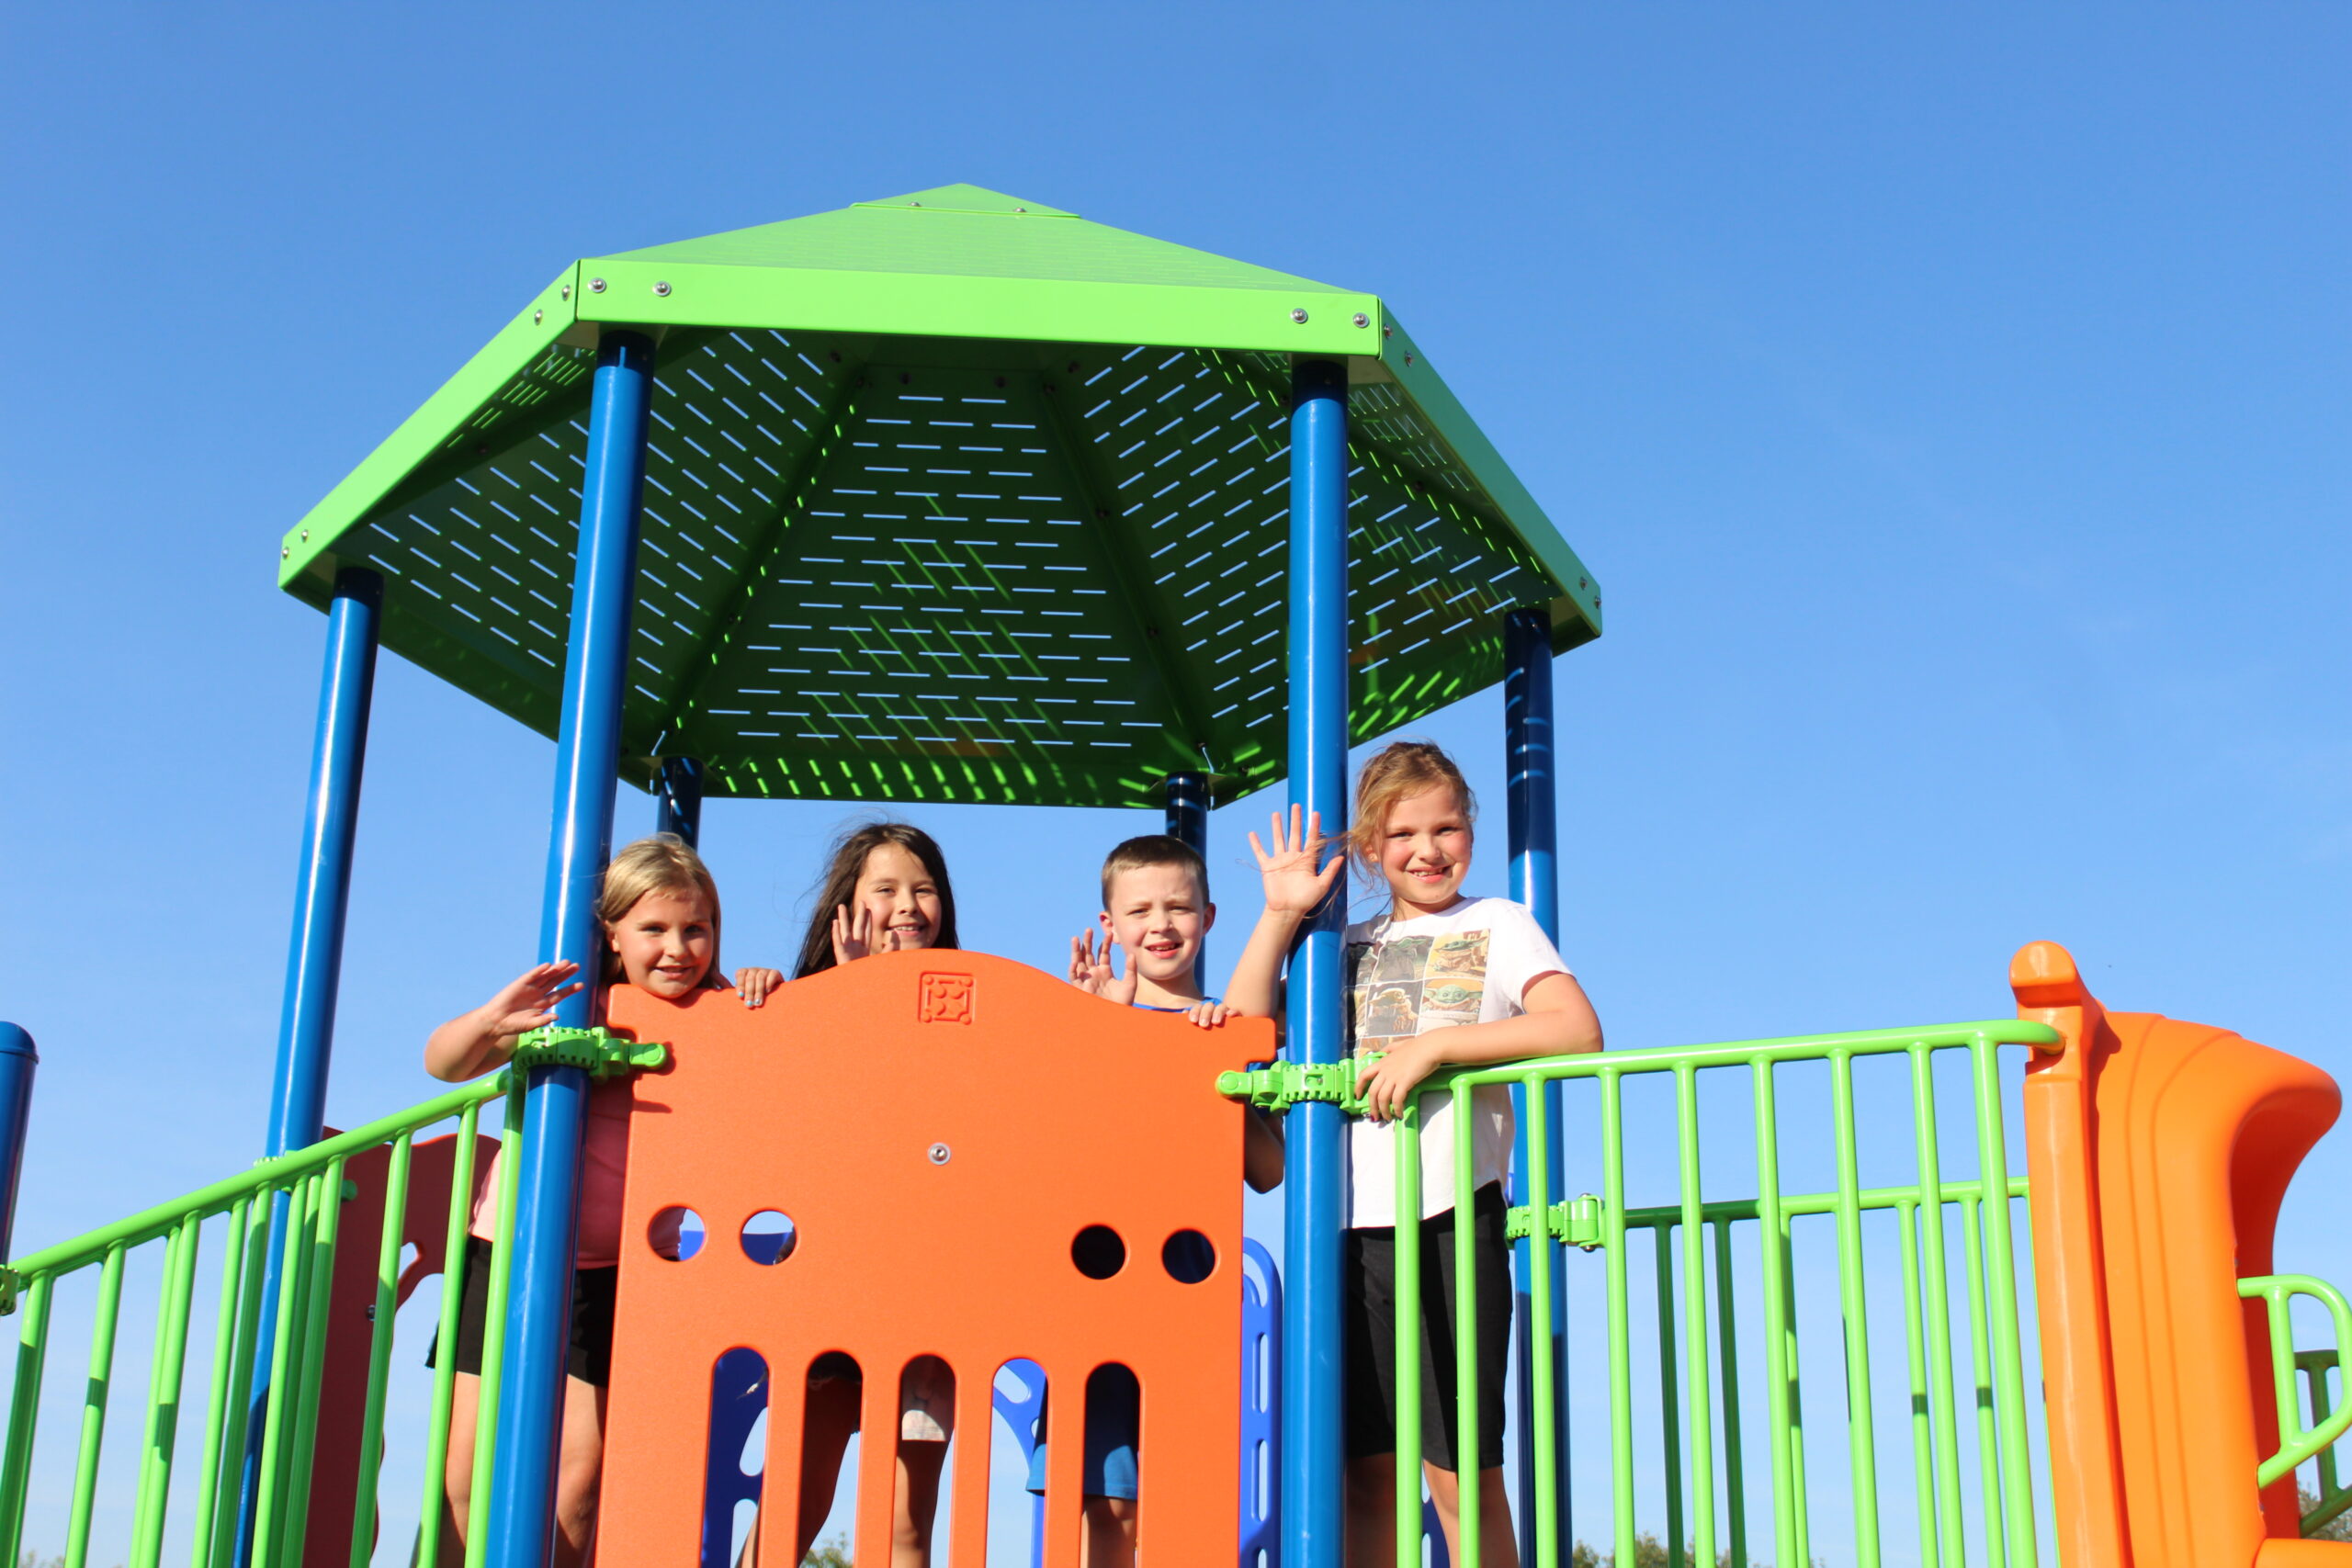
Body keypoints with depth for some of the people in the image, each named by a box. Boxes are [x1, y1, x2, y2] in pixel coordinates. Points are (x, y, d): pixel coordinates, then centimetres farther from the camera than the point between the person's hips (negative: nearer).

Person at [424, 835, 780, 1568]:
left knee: (583, 1468, -6)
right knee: (469, 1470, -2)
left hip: (620, 1268, 1)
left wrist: (765, 996, -23)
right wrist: (491, 1021, -38)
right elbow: (442, 1064, -16)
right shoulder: (574, 1005, -11)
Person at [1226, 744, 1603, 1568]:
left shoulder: (1495, 923, 7)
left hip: (1449, 1219, -4)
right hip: (1354, 1224, 4)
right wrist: (1281, 913, 4)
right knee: (1365, 1471, 6)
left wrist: (1432, 1045, -16)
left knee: (1461, 1472, -4)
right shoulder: (1350, 948, 19)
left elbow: (1578, 1029, -10)